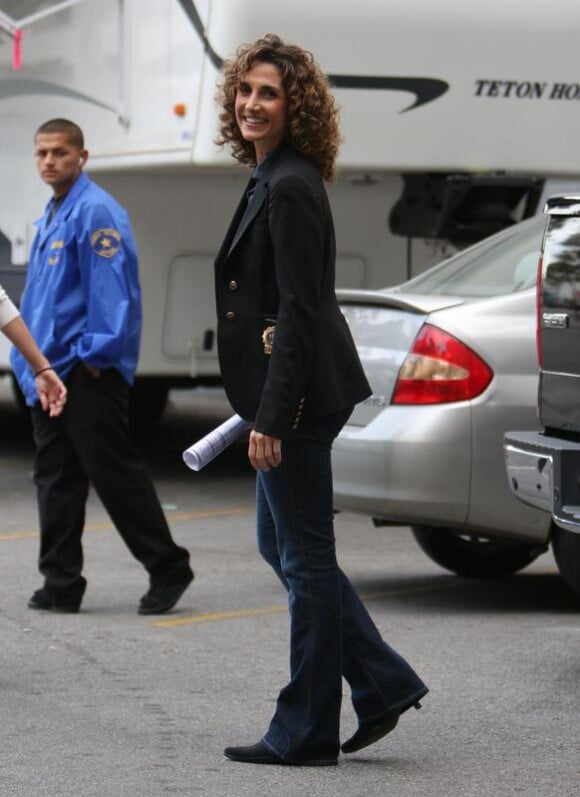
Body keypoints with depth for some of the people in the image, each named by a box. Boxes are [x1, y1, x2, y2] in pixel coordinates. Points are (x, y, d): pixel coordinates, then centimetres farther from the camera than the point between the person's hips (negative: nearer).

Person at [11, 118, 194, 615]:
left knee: (116, 472, -5)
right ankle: (61, 584, 14)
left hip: (87, 373, -9)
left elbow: (113, 291, -19)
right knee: (56, 480, 9)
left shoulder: (95, 212, -13)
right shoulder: (51, 217, 16)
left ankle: (168, 569, 5)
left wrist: (95, 355, -19)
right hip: (50, 373, 9)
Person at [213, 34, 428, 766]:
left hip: (299, 392, -10)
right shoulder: (271, 179, 13)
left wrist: (270, 418, -22)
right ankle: (384, 684, 21)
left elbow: (298, 311, -21)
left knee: (304, 559, -1)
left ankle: (305, 734, 8)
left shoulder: (291, 187, -17)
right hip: (289, 392, 10)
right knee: (279, 546, 17)